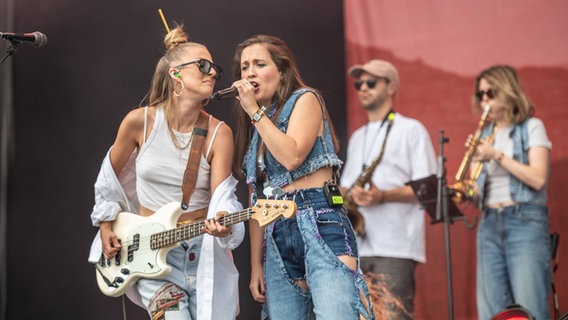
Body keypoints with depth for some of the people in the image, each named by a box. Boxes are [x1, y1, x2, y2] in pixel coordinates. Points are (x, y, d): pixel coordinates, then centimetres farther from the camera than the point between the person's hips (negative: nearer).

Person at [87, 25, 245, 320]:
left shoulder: (218, 133, -7)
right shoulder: (139, 121, -7)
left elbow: (222, 197, -14)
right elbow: (110, 176, 9)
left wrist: (224, 224, -34)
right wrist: (106, 225, 11)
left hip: (203, 252, 1)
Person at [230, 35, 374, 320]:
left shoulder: (304, 99, 5)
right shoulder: (255, 129, 23)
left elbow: (292, 156, -13)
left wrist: (255, 111, -5)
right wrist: (256, 264, 13)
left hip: (319, 225, -7)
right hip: (277, 237, 7)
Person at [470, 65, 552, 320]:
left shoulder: (531, 127, 3)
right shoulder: (486, 134, 18)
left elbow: (538, 178, -10)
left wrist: (497, 155, -12)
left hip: (525, 221, -5)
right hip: (490, 223, 5)